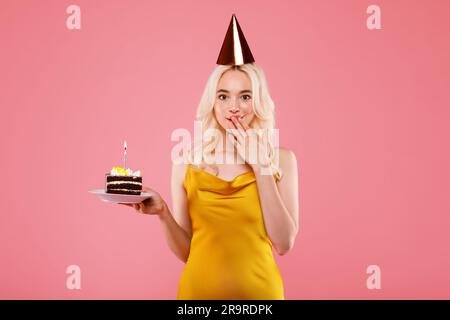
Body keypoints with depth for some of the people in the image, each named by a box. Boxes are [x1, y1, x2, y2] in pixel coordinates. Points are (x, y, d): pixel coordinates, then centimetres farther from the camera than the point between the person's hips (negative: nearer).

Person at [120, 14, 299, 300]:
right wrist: (162, 212, -19)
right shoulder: (187, 161, -7)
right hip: (199, 287, 0)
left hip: (258, 289, 0)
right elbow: (185, 251, -1)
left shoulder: (282, 159, -6)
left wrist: (260, 167, -15)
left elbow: (284, 244, -12)